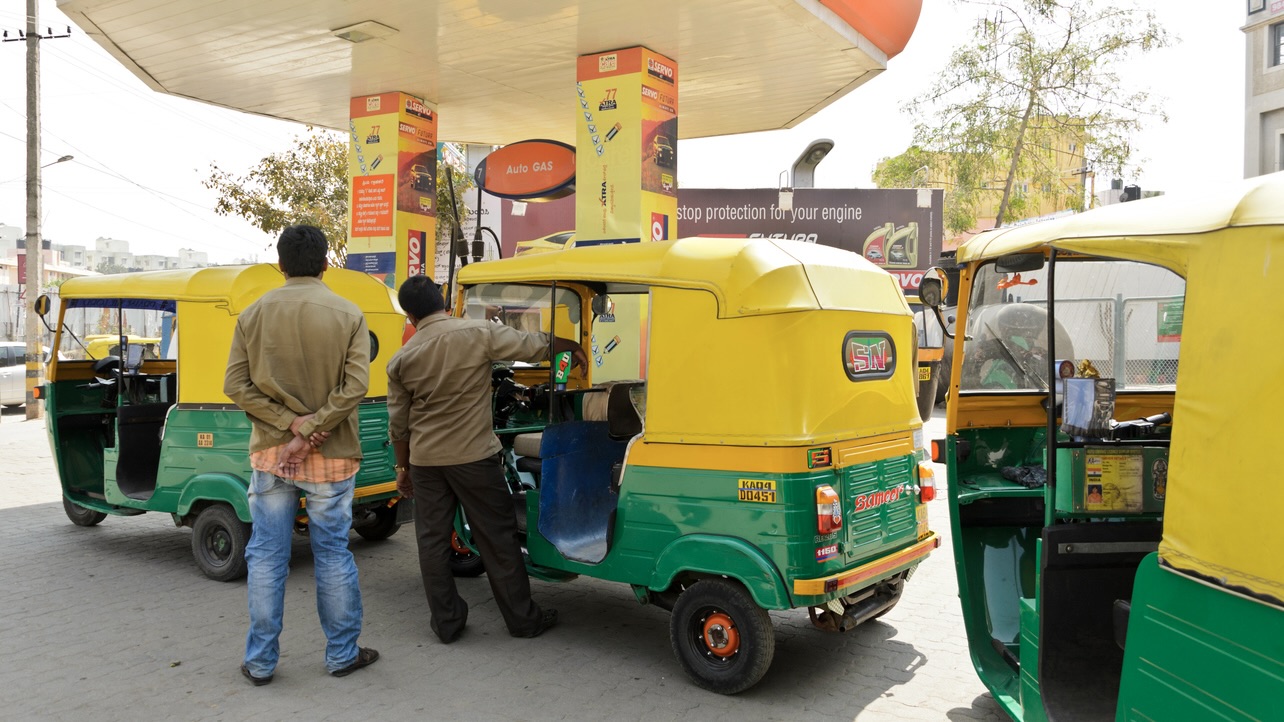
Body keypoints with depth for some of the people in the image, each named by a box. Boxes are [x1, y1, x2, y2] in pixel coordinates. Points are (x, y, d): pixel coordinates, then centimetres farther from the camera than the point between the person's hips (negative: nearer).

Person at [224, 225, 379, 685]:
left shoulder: (254, 314, 2)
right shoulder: (348, 315, -5)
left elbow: (235, 385, -3)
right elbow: (355, 387, -14)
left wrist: (291, 423, -9)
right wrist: (310, 434, -13)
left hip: (270, 455, 2)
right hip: (330, 459, -1)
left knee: (266, 556, 9)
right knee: (333, 555, 8)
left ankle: (261, 661, 17)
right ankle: (342, 654, 19)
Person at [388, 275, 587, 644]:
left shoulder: (400, 360, 1)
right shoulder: (478, 333, -11)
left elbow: (398, 424, 8)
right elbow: (533, 346, -4)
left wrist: (403, 466, 20)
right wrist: (572, 346, 14)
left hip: (425, 459, 3)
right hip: (473, 455, -3)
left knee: (432, 540, 12)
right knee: (498, 538, 7)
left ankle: (446, 622, 19)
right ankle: (523, 618, 16)